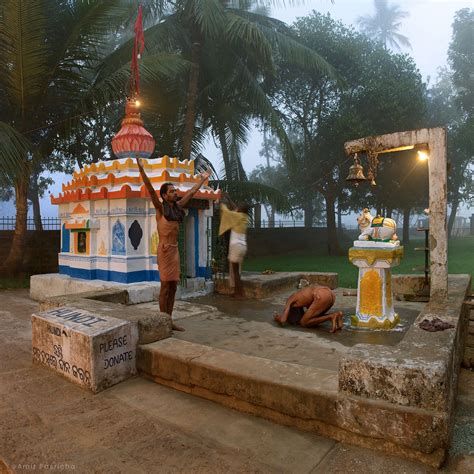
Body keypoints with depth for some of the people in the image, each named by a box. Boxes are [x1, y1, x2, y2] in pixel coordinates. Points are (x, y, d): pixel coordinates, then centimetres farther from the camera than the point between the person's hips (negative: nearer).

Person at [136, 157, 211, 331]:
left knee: (173, 287, 9)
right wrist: (141, 169, -21)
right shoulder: (160, 207, -4)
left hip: (175, 249, 7)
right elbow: (150, 189, -14)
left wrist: (203, 179, 31)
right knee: (165, 287, -2)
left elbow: (191, 192, 22)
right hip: (165, 249, -7)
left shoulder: (177, 206, 12)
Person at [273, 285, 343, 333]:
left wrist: (277, 318, 22)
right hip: (331, 294, 9)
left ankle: (331, 317, -10)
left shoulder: (290, 301, 10)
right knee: (312, 319, 24)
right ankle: (336, 315, 6)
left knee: (303, 323, 5)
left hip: (322, 296, -9)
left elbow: (282, 321, -1)